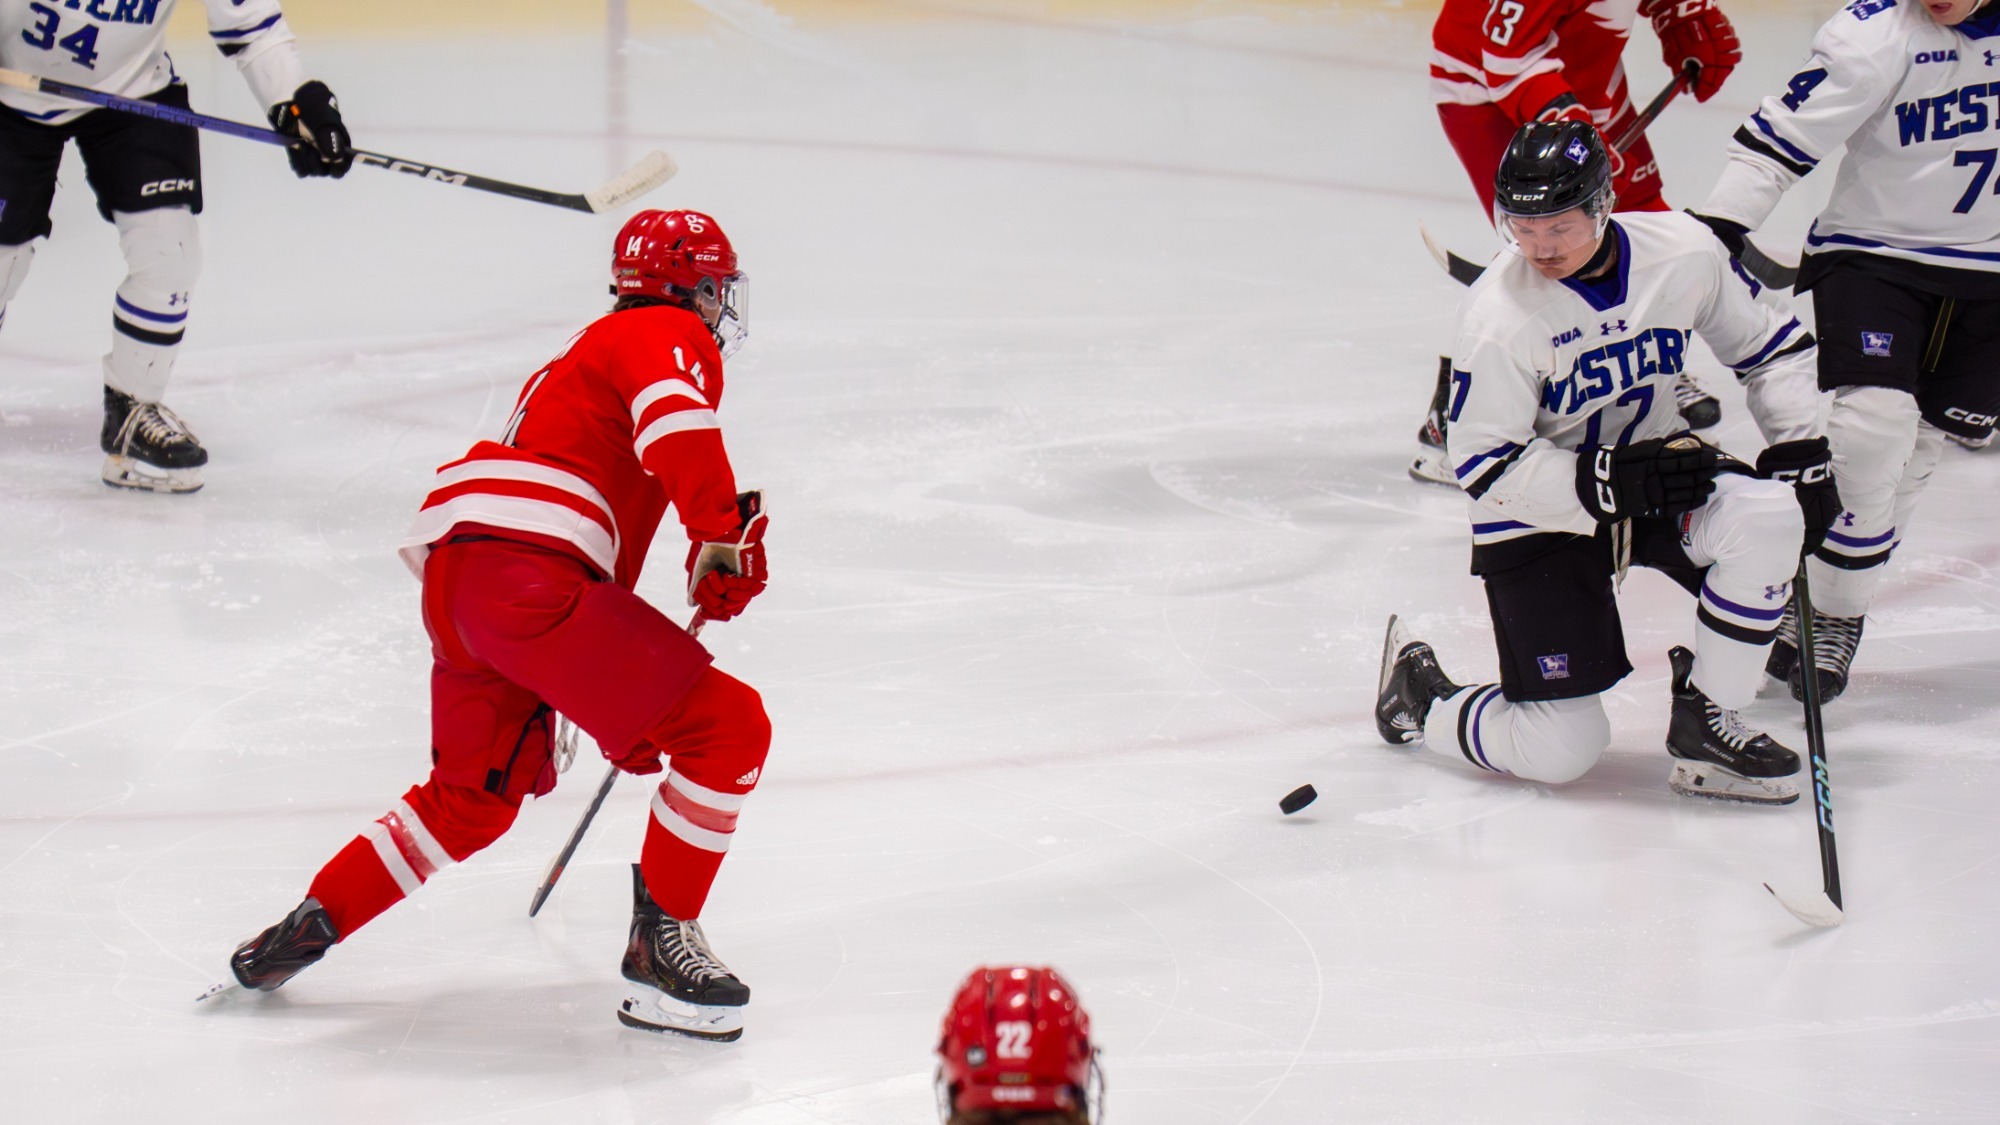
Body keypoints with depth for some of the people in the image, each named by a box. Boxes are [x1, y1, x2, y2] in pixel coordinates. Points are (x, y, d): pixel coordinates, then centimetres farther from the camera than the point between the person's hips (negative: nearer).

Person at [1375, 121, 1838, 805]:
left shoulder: (1684, 254, -13)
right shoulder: (1501, 317, -23)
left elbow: (1770, 347, 5)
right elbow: (1483, 468, -21)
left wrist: (1800, 452, -5)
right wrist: (1607, 483, -30)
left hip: (1656, 463, 4)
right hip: (1541, 512, -4)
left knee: (1766, 514, -29)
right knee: (1561, 750, -10)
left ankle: (1705, 723, -11)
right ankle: (1419, 695, 22)